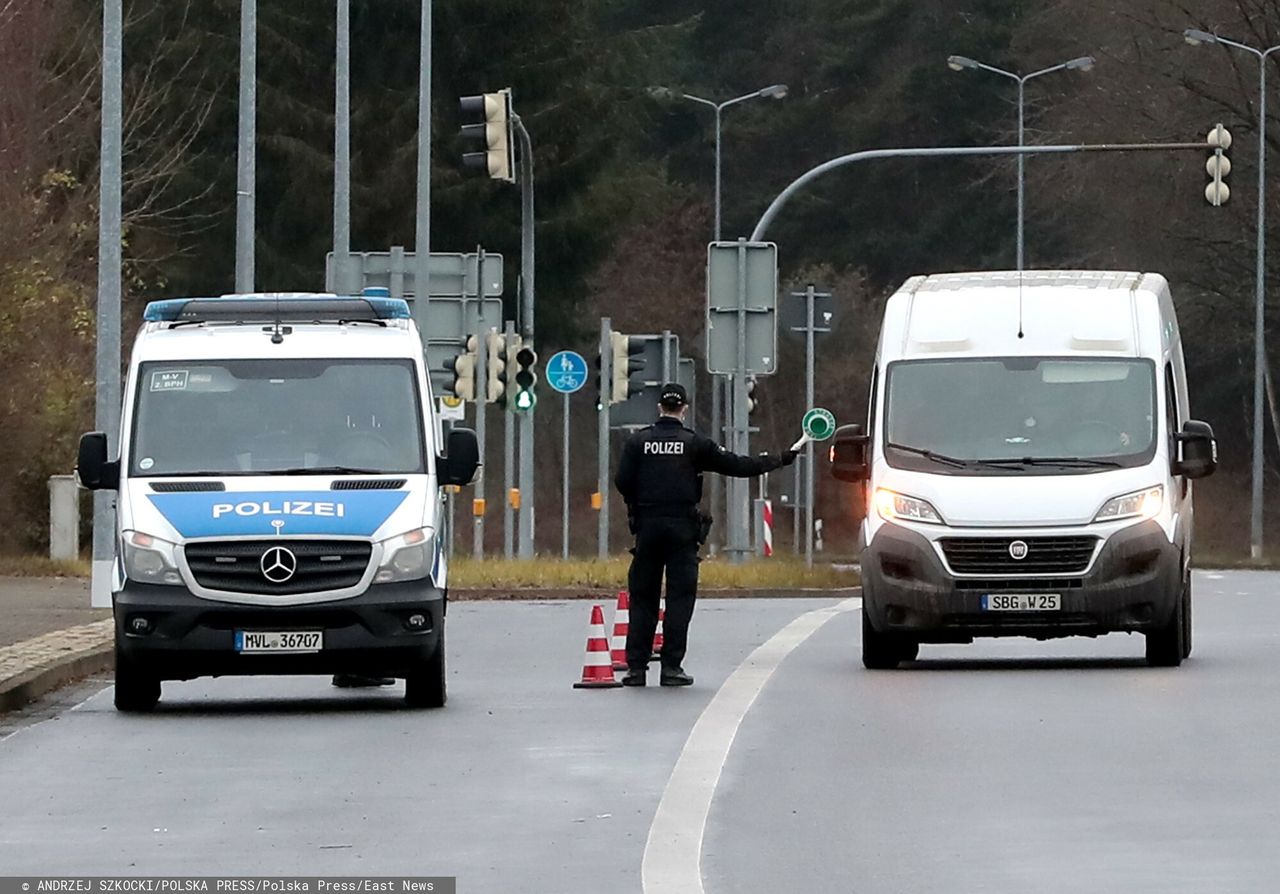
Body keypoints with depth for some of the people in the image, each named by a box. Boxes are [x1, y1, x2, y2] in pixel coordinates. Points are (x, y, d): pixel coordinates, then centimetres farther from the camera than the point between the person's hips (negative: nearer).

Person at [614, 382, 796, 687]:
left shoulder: (638, 442, 3)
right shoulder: (694, 444, -1)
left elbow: (622, 482, -1)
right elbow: (736, 465, 1)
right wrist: (778, 461, 12)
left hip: (647, 525, 2)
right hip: (682, 528, -2)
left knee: (642, 598, 7)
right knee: (679, 598, 1)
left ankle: (636, 666, 3)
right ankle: (672, 666, -4)